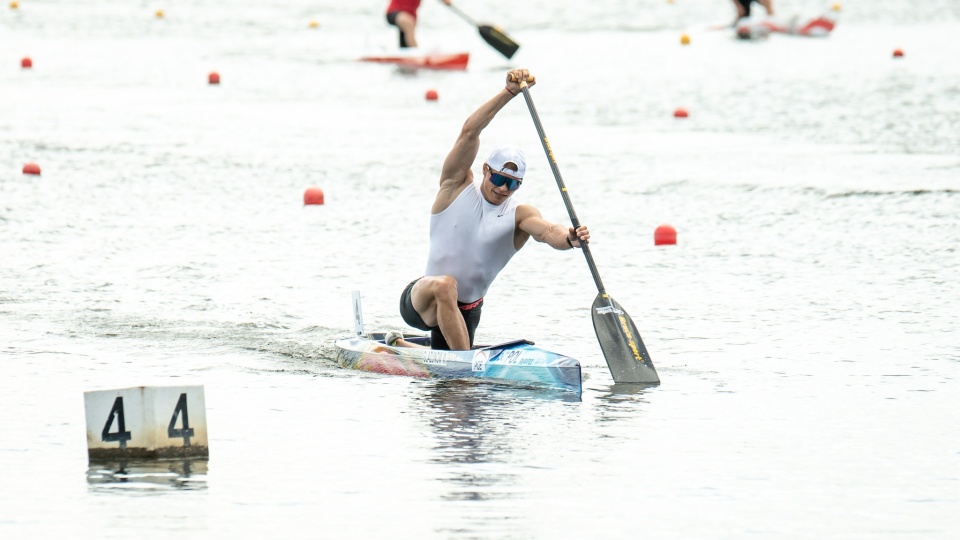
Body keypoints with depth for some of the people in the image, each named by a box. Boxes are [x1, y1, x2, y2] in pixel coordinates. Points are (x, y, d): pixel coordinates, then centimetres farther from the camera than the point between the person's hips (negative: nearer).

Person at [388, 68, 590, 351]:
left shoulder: (519, 215, -7)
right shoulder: (457, 186, -10)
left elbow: (546, 231, -29)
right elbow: (469, 132, -22)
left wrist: (568, 238, -54)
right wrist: (509, 92, -32)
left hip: (466, 311, 4)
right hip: (421, 299, -4)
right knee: (444, 285, -38)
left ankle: (399, 344, 48)